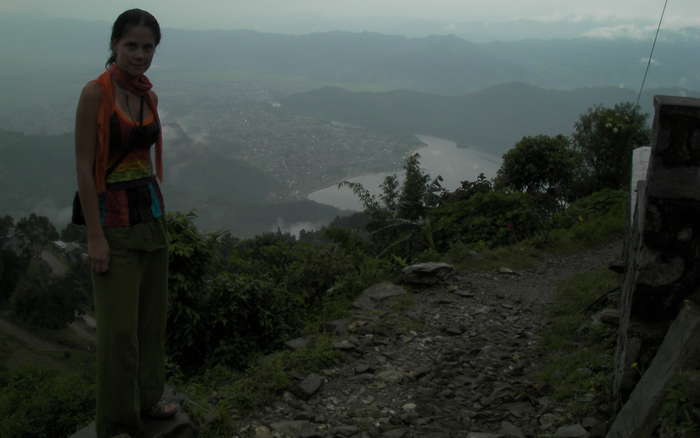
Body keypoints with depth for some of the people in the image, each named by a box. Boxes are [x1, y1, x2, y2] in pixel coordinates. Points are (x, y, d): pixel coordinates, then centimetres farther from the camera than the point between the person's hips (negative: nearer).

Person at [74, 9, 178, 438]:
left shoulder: (149, 95, 7)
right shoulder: (95, 93, -14)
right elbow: (83, 167, -15)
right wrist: (95, 236, -17)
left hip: (151, 212, 7)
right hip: (114, 217, -7)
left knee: (153, 314, 16)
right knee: (120, 324, 0)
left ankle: (147, 398, 34)